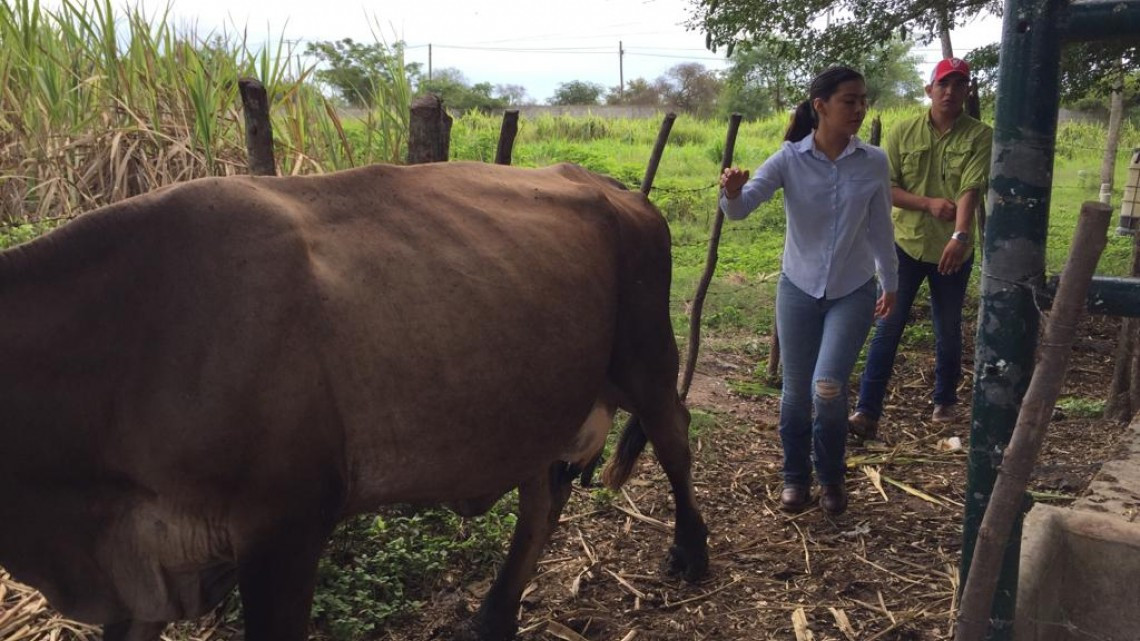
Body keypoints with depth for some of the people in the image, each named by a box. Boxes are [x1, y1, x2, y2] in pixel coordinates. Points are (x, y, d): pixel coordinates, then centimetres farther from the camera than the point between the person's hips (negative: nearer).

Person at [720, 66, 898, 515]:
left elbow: (880, 227, 6)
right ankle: (796, 477, 31)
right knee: (796, 392, 9)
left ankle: (831, 477, 14)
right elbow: (739, 209, -20)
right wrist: (732, 192, -44)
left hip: (854, 293, 0)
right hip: (798, 289, 0)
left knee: (828, 388, -13)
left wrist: (889, 283, 15)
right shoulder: (789, 159, -11)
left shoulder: (874, 162, -5)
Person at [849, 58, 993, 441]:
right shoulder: (903, 132, 0)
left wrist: (960, 236, -34)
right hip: (905, 244, 0)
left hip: (953, 249, 0)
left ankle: (945, 400, 34)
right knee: (888, 327, -3)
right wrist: (929, 203, -17)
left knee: (948, 331, 14)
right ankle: (867, 412, -2)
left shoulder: (980, 136, -5)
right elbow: (885, 188, -3)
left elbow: (970, 190, -19)